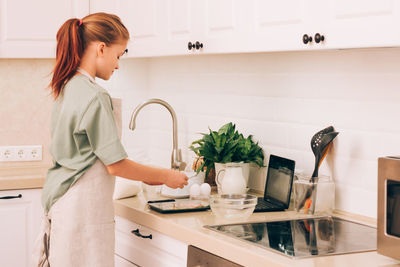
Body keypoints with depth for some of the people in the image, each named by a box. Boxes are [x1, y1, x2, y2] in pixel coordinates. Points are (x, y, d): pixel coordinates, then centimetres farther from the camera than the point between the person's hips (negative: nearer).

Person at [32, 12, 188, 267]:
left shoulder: (66, 89, 10)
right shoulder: (94, 96, -18)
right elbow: (115, 164, -16)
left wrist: (144, 175, 17)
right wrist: (165, 176, -2)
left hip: (62, 205, 9)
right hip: (83, 211, -9)